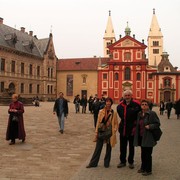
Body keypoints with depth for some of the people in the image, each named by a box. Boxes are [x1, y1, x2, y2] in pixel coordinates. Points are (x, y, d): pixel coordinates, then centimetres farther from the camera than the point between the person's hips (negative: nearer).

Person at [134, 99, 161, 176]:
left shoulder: (152, 113, -10)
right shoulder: (139, 114, 9)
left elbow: (157, 123, -9)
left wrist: (150, 126, -21)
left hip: (148, 137, -6)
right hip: (141, 136, 6)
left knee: (148, 154, 0)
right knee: (143, 153, 16)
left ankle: (148, 170, 13)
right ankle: (143, 167, 31)